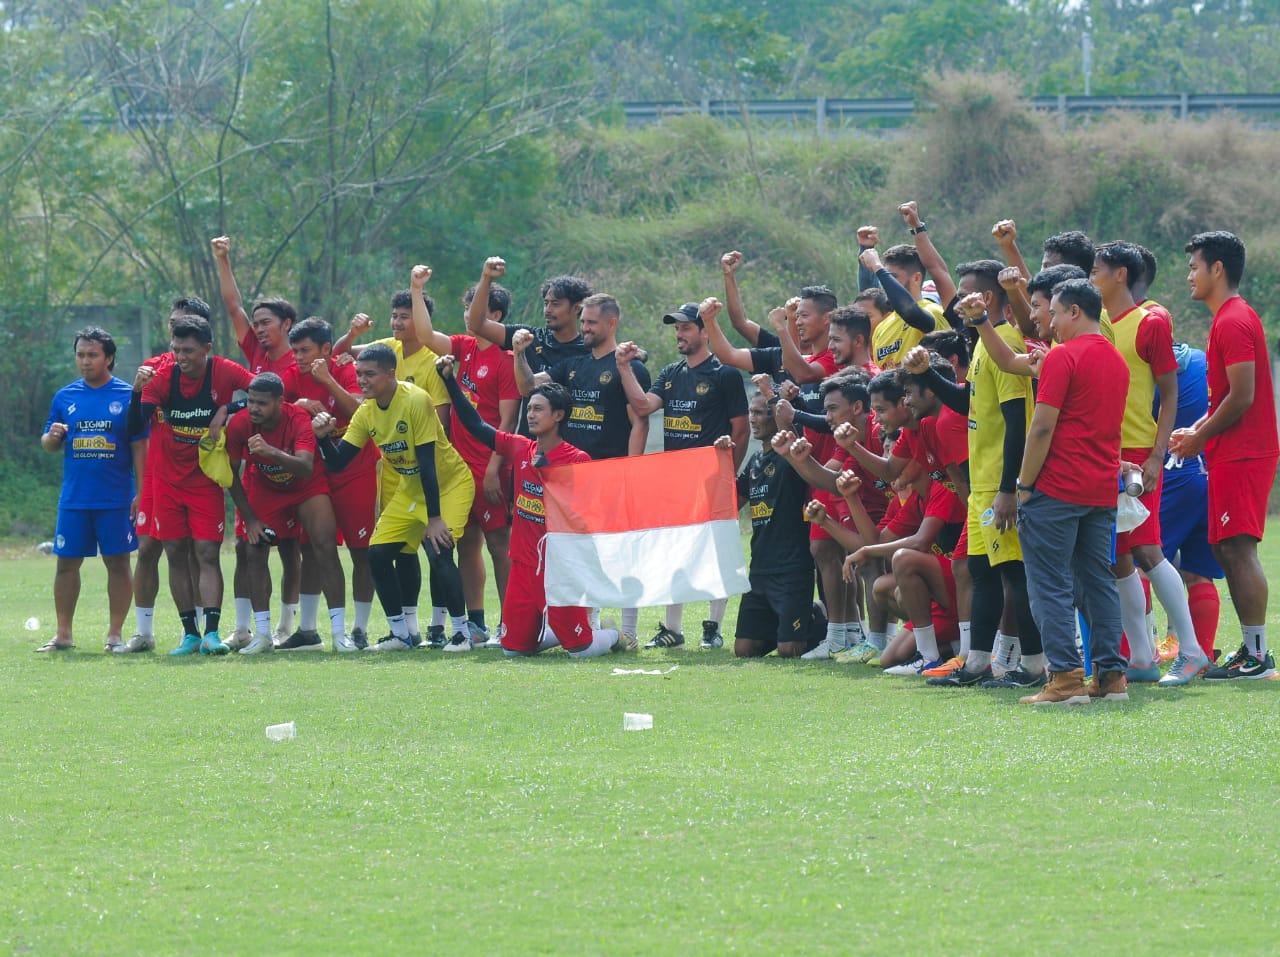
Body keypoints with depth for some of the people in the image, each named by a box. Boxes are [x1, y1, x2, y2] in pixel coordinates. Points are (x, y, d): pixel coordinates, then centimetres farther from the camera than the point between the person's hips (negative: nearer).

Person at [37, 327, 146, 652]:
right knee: (66, 562, 4)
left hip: (116, 500, -3)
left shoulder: (127, 396, -1)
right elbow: (48, 445, 13)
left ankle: (115, 634, 8)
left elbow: (140, 448, -1)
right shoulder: (65, 397, 8)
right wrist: (52, 437, -11)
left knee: (118, 562, 1)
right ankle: (63, 634, 11)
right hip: (73, 499, 3)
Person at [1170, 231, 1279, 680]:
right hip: (1235, 453, 11)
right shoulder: (1232, 318, 18)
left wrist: (1199, 438, -10)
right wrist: (1197, 430, 12)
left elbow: (1242, 397, -20)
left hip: (1242, 456, -11)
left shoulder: (1233, 323, -15)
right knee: (1227, 550, 11)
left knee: (1238, 548, -10)